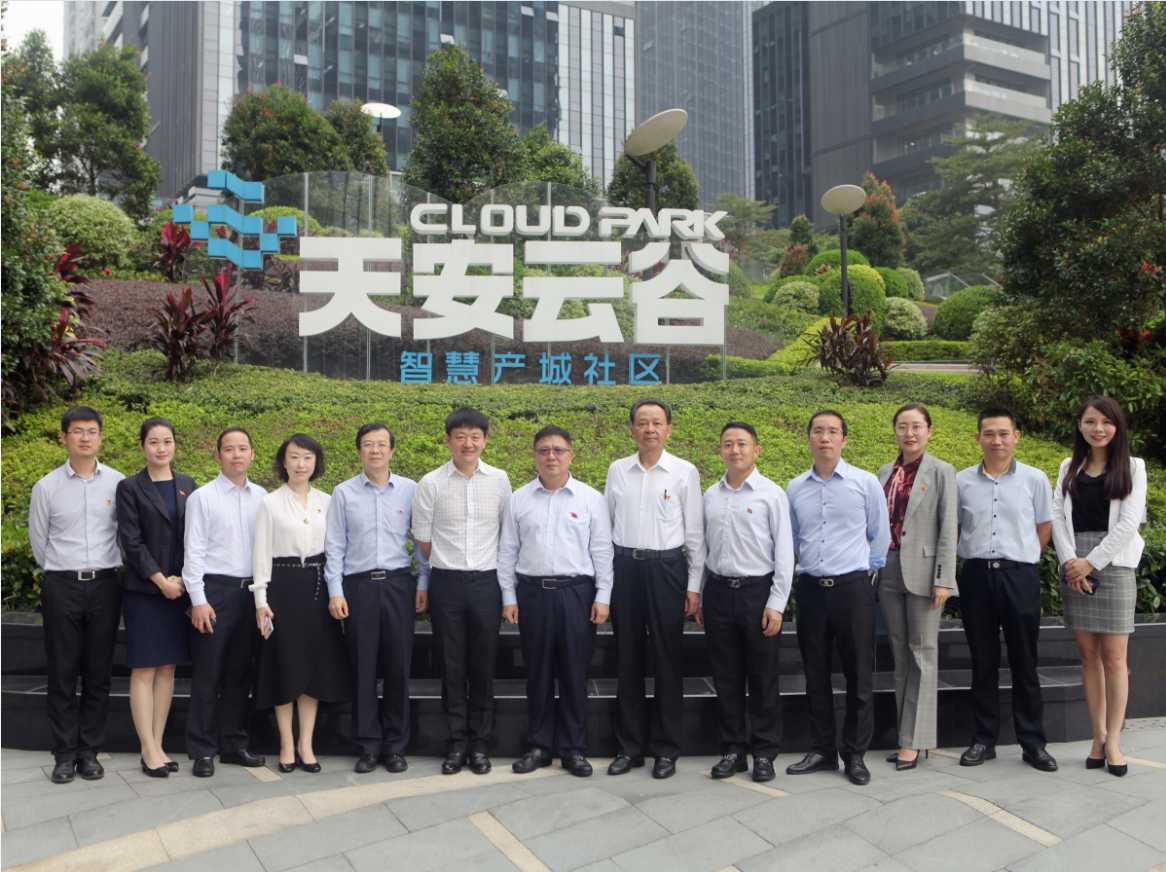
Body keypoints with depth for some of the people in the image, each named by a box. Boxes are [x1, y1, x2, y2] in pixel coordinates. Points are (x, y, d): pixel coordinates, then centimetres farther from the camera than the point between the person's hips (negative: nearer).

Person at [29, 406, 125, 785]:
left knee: (99, 673, 5)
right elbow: (39, 542, 11)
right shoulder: (47, 487, 2)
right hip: (61, 586, 0)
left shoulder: (118, 483, 2)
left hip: (104, 583, 0)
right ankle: (65, 754, 11)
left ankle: (90, 751, 15)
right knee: (61, 673, 2)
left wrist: (100, 569, 12)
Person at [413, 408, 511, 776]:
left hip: (486, 582, 1)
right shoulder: (431, 483, -1)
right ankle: (457, 742, 17)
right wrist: (450, 564, 10)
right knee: (451, 665, 5)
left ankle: (480, 743, 18)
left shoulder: (499, 480, 3)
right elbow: (423, 540, 5)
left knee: (483, 665, 6)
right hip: (446, 583, -1)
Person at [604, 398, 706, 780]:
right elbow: (606, 524, 12)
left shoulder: (684, 472, 0)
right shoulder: (617, 470, 7)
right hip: (624, 566, 3)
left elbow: (694, 532, 2)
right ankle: (630, 746, 20)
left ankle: (666, 749, 15)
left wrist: (694, 584, -1)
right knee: (628, 659, 8)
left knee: (667, 659, 3)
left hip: (667, 567, -2)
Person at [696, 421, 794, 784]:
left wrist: (777, 603, -9)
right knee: (726, 678, 9)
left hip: (757, 590, -3)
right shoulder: (711, 495, 10)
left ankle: (764, 753, 16)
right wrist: (699, 597, 12)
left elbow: (784, 551, -4)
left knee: (763, 678, 3)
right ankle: (732, 750, 21)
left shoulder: (771, 493, -3)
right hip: (718, 590, 4)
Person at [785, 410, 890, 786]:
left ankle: (855, 754, 14)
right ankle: (821, 749, 21)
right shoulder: (795, 488, 9)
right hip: (810, 588, 3)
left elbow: (880, 535, 10)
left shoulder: (865, 483, 1)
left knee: (859, 675, 2)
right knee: (815, 674, 8)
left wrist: (867, 569, 9)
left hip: (852, 586, -2)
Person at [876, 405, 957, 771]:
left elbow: (948, 528, -6)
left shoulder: (941, 472, -2)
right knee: (900, 654, 10)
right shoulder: (885, 472, 12)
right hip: (889, 570, 5)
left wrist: (943, 579, -11)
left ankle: (914, 740, 5)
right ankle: (904, 734, 17)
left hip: (921, 570, -5)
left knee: (922, 653, 1)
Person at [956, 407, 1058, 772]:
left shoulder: (1035, 479, 3)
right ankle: (984, 739, 15)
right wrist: (980, 559, 9)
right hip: (977, 576, 1)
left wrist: (1021, 559, 6)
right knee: (983, 662, 7)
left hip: (1020, 577, -1)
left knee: (1025, 663, 3)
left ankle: (1033, 742, 13)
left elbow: (1044, 527, 11)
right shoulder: (962, 481, 6)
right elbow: (953, 529, 14)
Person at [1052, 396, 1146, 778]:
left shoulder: (1132, 467, 5)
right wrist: (1070, 561, -7)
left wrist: (1091, 561, -10)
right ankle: (1098, 735, 9)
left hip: (1113, 564, -2)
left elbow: (1129, 522, -4)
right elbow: (1057, 517, 6)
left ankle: (1113, 739, 2)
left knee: (1114, 656, -4)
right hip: (1074, 568, 2)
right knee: (1088, 654, 4)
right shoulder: (1069, 468, 13)